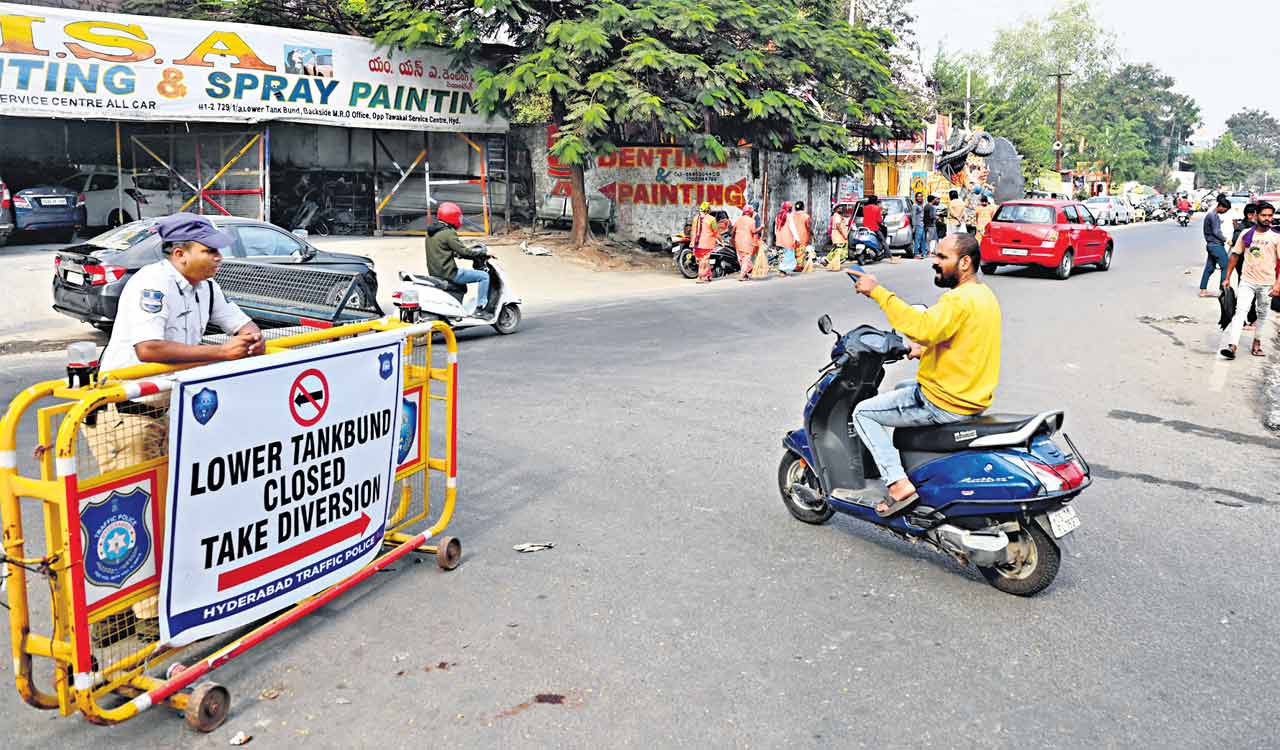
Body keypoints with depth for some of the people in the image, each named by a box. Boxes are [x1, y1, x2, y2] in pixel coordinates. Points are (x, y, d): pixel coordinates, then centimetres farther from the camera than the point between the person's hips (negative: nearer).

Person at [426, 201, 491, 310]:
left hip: (434, 273, 10)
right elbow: (463, 251, -17)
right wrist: (482, 253, -6)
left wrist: (457, 254, 31)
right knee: (484, 276, -5)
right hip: (448, 273, -10)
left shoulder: (431, 232, 13)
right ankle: (480, 307, -7)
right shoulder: (448, 233, -15)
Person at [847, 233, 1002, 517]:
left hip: (946, 404, -10)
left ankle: (898, 483, -10)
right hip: (974, 398, 10)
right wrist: (925, 349, 15)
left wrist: (878, 292, -34)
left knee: (863, 413, -1)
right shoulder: (984, 294, 12)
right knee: (902, 389, 34)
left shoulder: (959, 299, -21)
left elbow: (922, 327, -38)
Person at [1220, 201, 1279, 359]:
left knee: (1262, 315, 13)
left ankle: (1257, 342, 30)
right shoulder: (1246, 234, 2)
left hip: (1267, 283, 0)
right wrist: (1227, 278, 8)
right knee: (1240, 312, -13)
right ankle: (1232, 346, -24)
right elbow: (1235, 255, 9)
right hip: (1247, 281, 0)